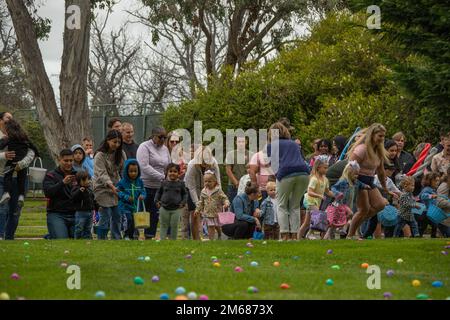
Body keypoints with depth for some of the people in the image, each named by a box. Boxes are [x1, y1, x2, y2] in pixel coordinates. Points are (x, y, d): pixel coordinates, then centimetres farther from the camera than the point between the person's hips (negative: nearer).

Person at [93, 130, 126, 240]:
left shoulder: (121, 154, 4)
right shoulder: (100, 155, -15)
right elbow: (102, 174, -23)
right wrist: (111, 185, -36)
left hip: (116, 188, 6)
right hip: (103, 189, -6)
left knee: (117, 216, 10)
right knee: (105, 217, -8)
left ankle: (117, 239, 20)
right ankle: (101, 240, 0)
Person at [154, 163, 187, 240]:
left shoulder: (181, 184, 2)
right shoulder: (164, 183, 3)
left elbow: (185, 194, 10)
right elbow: (158, 192, 13)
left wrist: (183, 202, -4)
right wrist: (157, 201, 0)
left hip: (176, 209, -1)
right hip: (164, 208, 1)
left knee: (174, 226, 4)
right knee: (163, 225, 6)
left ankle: (173, 240, 16)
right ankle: (162, 240, 12)